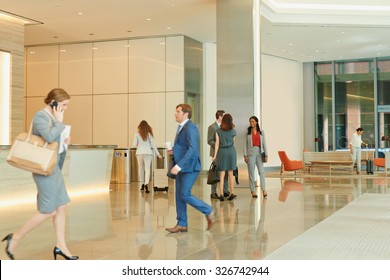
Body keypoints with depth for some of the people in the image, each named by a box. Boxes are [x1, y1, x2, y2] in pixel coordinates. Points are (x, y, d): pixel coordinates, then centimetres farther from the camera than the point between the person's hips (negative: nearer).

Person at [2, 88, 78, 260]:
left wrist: (64, 143, 6)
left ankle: (60, 246, 17)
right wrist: (59, 121, -19)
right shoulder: (40, 116, -16)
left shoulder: (52, 117, 12)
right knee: (48, 211, -4)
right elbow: (49, 137, -33)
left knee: (61, 207, 10)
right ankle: (15, 238, 9)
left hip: (54, 168, 10)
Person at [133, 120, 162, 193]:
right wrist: (158, 154, 7)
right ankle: (146, 184, -23)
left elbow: (134, 144, -3)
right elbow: (153, 144, 2)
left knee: (141, 169, 14)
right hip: (148, 153, -1)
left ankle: (142, 184, 19)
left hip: (140, 153, 1)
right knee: (147, 169, -4)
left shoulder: (137, 134, 0)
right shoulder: (149, 134, 2)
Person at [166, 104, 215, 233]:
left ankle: (209, 211, 7)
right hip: (181, 167, 10)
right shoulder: (181, 127, 14)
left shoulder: (191, 128, -16)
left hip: (189, 167, -10)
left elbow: (192, 149, -25)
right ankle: (182, 224, 15)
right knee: (179, 196, 9)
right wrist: (175, 151, 4)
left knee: (185, 195, -10)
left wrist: (179, 165, -30)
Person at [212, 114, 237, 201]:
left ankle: (221, 194, -3)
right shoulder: (233, 131, 0)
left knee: (221, 175, 2)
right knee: (230, 174, 10)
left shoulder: (218, 131, -4)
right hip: (231, 151, 1)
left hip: (222, 152, -1)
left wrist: (215, 155, -4)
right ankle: (232, 193, 10)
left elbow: (217, 144, -7)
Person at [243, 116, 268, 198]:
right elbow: (245, 144, 3)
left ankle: (264, 189, -7)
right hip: (251, 152, -1)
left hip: (259, 152, 1)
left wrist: (266, 155, 1)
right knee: (251, 172, 1)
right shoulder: (248, 132, 5)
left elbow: (264, 143, 7)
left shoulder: (261, 131, 8)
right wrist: (245, 155, -5)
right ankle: (253, 191, 5)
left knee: (261, 171, -6)